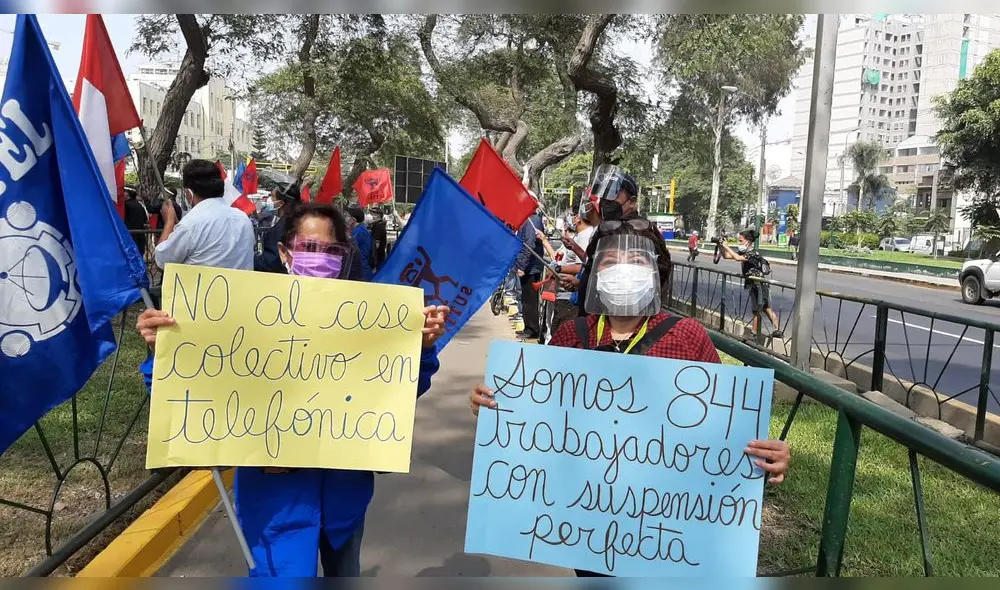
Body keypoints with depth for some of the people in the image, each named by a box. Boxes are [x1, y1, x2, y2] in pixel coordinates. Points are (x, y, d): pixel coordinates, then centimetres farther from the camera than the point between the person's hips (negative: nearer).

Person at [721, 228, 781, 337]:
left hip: (759, 285, -9)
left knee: (756, 311, 1)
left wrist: (726, 246, -29)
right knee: (767, 309, 13)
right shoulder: (744, 252, 7)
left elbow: (738, 258, -36)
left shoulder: (753, 253, -19)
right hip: (754, 285, 9)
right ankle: (777, 331, 18)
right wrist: (721, 246, -8)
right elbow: (726, 256, 8)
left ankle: (754, 334, 9)